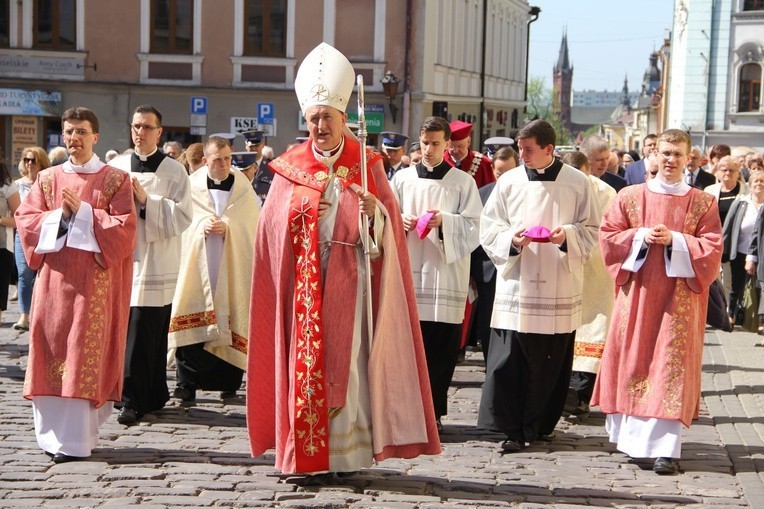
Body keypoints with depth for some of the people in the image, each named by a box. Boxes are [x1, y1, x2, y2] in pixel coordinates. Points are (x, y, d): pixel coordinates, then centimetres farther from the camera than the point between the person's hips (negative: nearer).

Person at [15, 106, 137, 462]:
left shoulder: (115, 180, 3)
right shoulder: (48, 178, 13)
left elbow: (124, 227, -6)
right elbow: (25, 218, 5)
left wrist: (83, 213, -14)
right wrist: (60, 215, -11)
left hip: (94, 280, -3)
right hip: (53, 276, 4)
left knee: (85, 352, -6)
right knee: (51, 347, 2)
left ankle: (75, 439, -3)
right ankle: (53, 433, 12)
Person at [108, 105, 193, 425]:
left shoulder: (174, 171, 2)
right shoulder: (116, 167, 11)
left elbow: (183, 215, -7)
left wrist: (147, 201, -14)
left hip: (156, 263, -3)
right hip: (123, 258, 3)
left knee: (145, 333, -5)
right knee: (130, 328, 5)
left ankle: (134, 399, 1)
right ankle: (152, 396, 17)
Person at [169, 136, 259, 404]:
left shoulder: (243, 188, 6)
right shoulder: (192, 186, 6)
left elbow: (252, 224, 2)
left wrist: (226, 226, -15)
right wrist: (203, 225, -14)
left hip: (233, 266, 0)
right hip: (198, 265, 0)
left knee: (230, 320, 0)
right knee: (192, 321, -8)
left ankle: (228, 382, 12)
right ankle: (187, 383, -5)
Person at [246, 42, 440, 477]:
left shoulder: (367, 164, 6)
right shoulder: (291, 168, 9)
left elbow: (391, 222, 0)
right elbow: (272, 225, 7)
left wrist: (376, 211, -19)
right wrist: (299, 211, -10)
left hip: (351, 281, -1)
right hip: (305, 282, 1)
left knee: (348, 360, -3)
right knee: (306, 361, -1)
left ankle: (350, 451, 4)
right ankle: (308, 453, 5)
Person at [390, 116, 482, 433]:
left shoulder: (463, 182, 6)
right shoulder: (402, 179, 10)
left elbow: (474, 226, 1)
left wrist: (445, 221, -16)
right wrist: (401, 221, -10)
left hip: (446, 272, -1)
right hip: (409, 269, 1)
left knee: (442, 347, 0)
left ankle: (433, 411, 10)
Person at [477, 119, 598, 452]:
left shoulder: (577, 183, 3)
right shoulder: (509, 181, 5)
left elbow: (591, 231, 6)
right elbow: (488, 227, 7)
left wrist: (567, 235, -13)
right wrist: (511, 238, -12)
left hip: (559, 287, 0)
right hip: (516, 284, 0)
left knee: (552, 361, 5)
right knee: (509, 360, -6)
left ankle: (541, 424, 20)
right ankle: (512, 428, 1)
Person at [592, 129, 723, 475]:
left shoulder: (703, 203, 3)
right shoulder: (630, 197, 6)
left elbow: (712, 248, -3)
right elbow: (608, 236, 4)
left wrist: (674, 240, -16)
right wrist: (640, 235, -12)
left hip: (679, 296, -1)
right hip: (637, 292, 2)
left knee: (671, 365, -5)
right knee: (632, 359, 6)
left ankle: (664, 447, -5)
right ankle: (628, 433, 22)